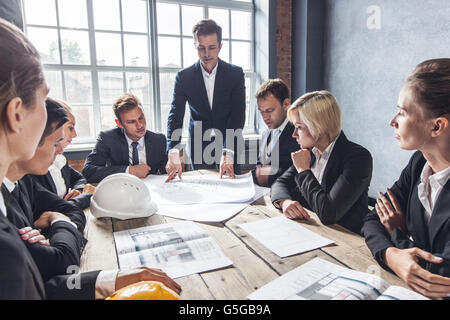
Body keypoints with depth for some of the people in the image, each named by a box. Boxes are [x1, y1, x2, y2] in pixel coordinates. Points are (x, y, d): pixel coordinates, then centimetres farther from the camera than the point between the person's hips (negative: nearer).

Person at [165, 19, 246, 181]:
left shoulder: (235, 74, -6)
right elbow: (175, 116, -12)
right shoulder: (184, 77, -5)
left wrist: (228, 153, -27)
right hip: (198, 146, 1)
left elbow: (238, 115, -14)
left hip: (229, 144, 0)